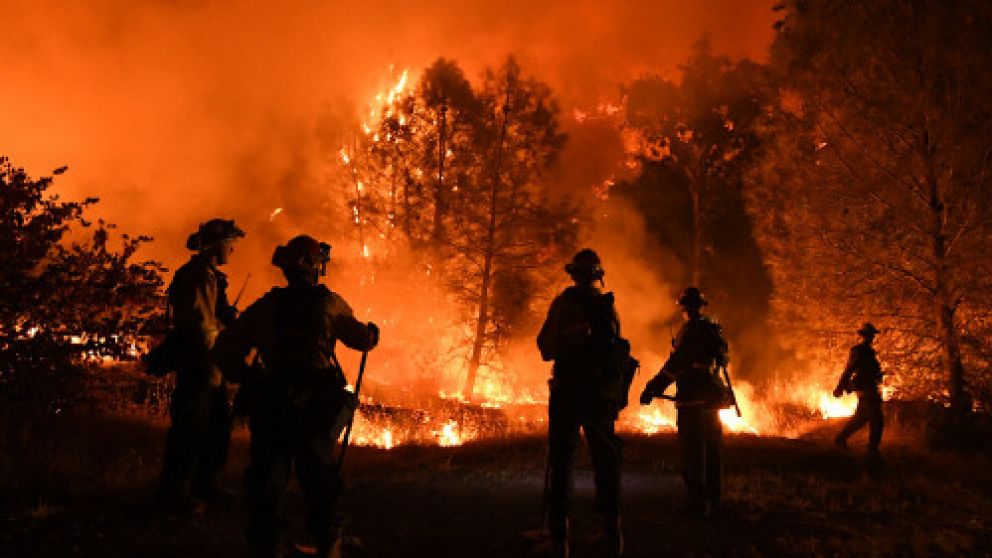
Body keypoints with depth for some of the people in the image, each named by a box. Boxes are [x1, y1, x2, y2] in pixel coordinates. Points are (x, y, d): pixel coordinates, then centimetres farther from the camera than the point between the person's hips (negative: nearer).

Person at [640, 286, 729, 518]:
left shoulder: (691, 330, -14)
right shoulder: (712, 329, 13)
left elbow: (675, 364, -21)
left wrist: (652, 389, -21)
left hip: (693, 399, -9)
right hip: (712, 397, 9)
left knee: (692, 452, -6)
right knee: (710, 450, 16)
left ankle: (698, 503, -6)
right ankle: (712, 500, 24)